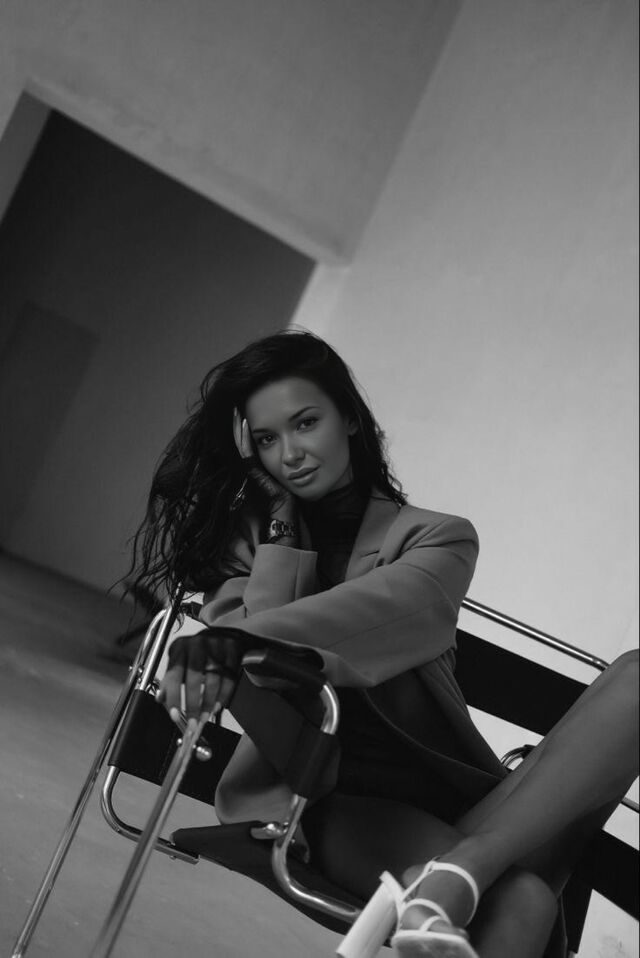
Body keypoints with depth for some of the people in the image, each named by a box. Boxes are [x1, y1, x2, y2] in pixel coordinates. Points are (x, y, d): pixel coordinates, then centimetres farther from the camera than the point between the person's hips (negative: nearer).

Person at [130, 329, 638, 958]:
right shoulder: (252, 541, 17)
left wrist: (243, 640, -34)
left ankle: (461, 865, -41)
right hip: (339, 804, -2)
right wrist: (282, 518, -2)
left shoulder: (435, 537, 10)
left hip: (445, 797, 2)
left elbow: (397, 606, -17)